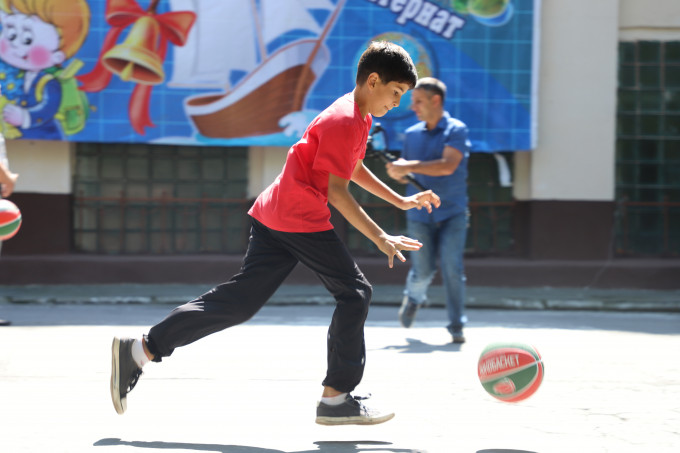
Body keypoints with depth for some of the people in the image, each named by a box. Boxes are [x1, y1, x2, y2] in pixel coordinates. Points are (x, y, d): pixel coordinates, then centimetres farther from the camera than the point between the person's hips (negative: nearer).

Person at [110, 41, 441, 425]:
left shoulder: (358, 117, 17)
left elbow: (354, 169, 35)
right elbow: (337, 192, -19)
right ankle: (336, 400, 1)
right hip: (301, 218, -9)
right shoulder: (345, 120, -15)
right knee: (355, 292, -1)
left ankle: (140, 350, 0)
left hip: (274, 217, 9)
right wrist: (381, 239, -19)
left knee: (241, 300, 4)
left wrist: (400, 200, 31)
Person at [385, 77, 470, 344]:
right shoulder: (412, 134, 11)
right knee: (423, 270, -3)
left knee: (452, 267, -12)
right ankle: (414, 298, 31)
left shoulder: (456, 130, -5)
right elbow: (404, 172, 17)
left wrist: (410, 166, -19)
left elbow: (448, 166, -18)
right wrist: (395, 170, -6)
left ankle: (456, 326, -4)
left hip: (452, 213, -3)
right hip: (420, 215, 3)